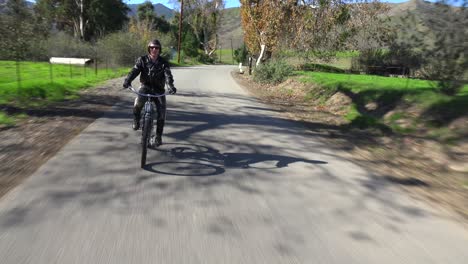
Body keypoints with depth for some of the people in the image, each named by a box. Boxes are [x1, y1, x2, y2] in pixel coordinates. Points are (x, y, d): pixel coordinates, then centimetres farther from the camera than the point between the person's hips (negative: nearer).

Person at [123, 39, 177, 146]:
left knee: (162, 113, -8)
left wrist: (171, 86, -39)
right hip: (146, 86, -1)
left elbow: (168, 75, -18)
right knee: (138, 102, -32)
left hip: (158, 89, 1)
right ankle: (136, 121, -2)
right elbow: (134, 70, -15)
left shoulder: (163, 62, -2)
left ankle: (158, 136, 10)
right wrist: (127, 81, -36)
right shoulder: (142, 60, -1)